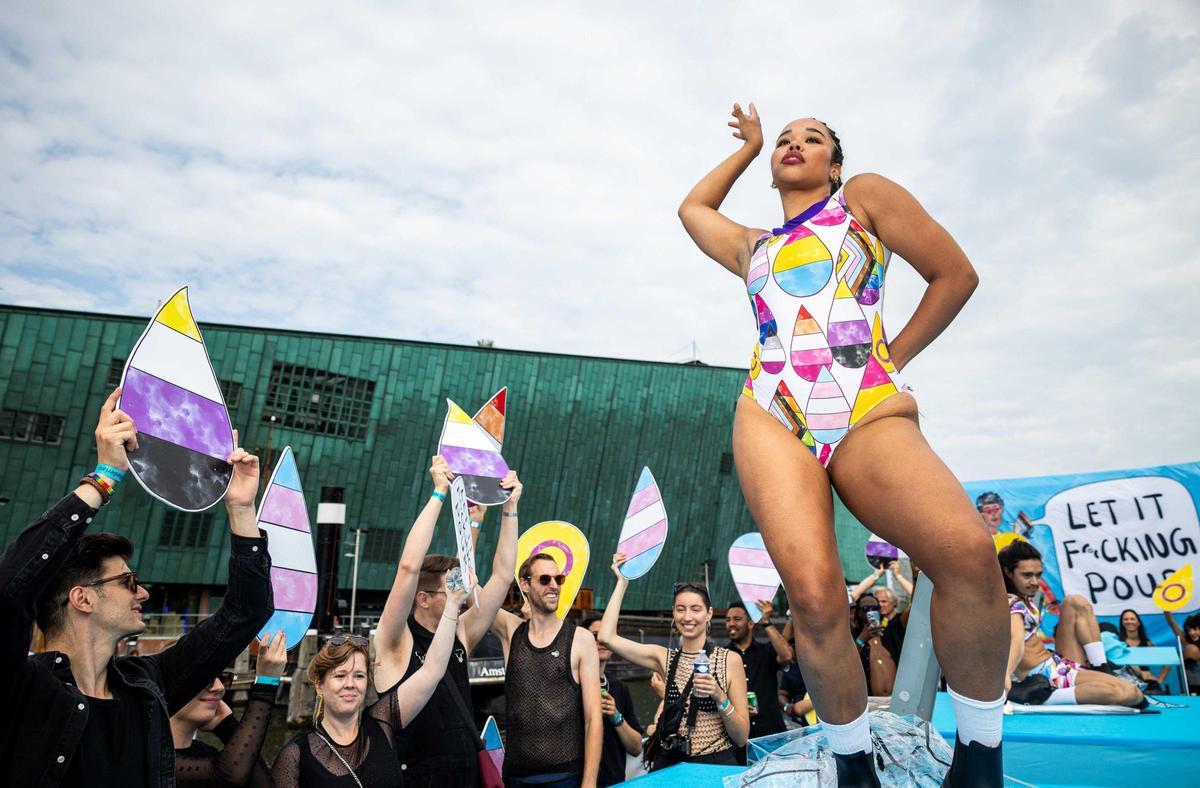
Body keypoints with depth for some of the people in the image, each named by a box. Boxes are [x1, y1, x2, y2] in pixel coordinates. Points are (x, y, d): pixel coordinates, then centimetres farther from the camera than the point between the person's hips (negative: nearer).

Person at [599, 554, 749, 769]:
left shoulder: (730, 660, -8)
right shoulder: (664, 658, 0)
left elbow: (742, 738, -6)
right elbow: (607, 637, -12)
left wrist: (719, 697, -23)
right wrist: (623, 581, -5)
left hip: (716, 764, -2)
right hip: (669, 764, 2)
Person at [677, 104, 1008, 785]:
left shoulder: (865, 196, 18)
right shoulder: (751, 247, 29)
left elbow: (956, 276, 14)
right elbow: (692, 207, 48)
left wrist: (892, 359, 13)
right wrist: (748, 148, 48)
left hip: (873, 413, -2)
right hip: (772, 421, 3)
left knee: (968, 552, -31)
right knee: (814, 595, -25)